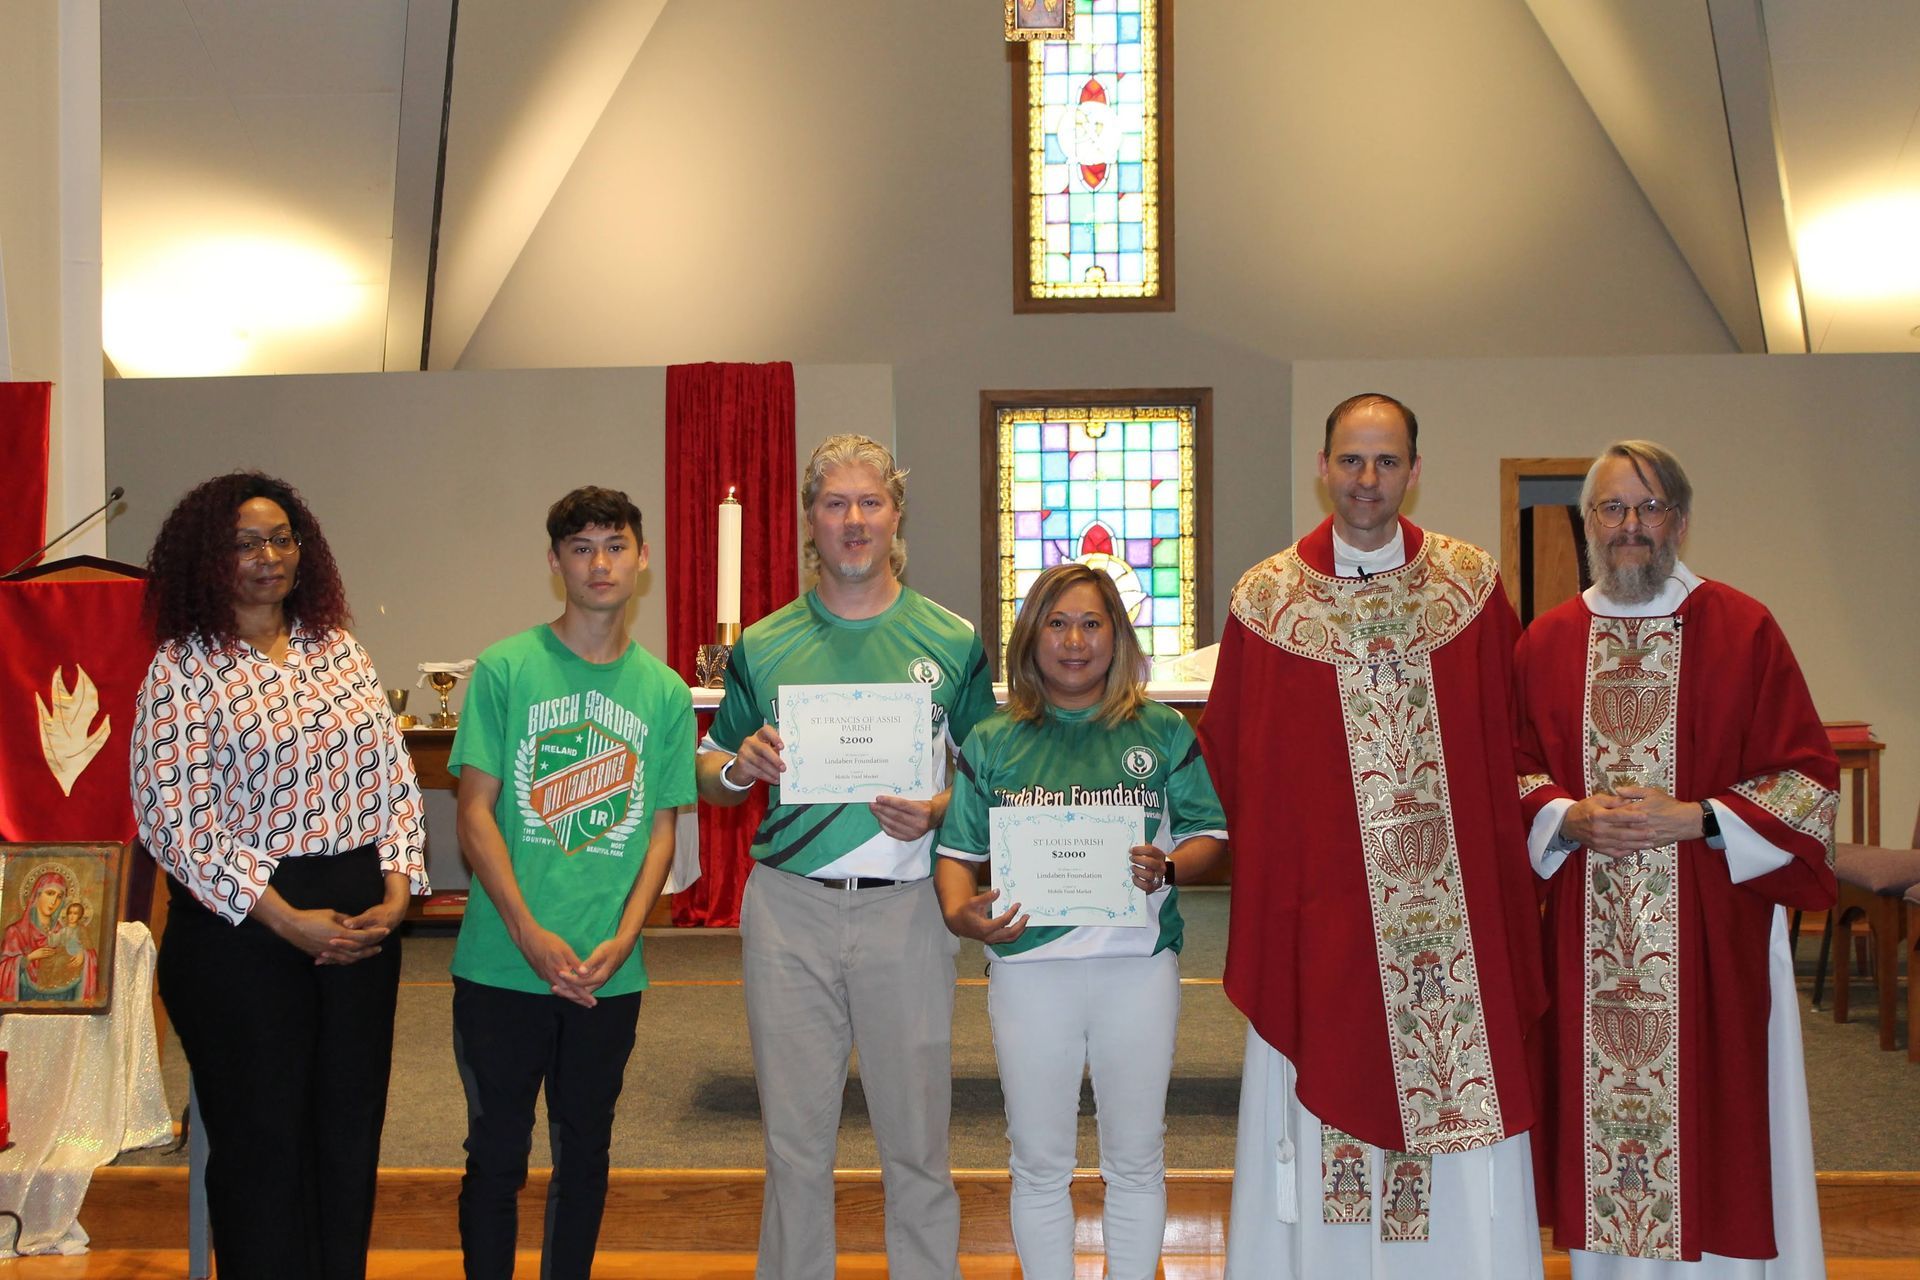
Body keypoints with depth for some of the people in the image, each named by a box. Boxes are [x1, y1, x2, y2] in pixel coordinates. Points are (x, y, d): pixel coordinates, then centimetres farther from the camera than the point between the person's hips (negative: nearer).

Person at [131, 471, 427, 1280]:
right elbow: (178, 824, -13)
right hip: (243, 932, -5)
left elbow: (393, 775, 10)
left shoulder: (338, 650, 10)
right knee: (262, 1141, 4)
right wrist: (290, 923, -15)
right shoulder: (184, 669, -6)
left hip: (360, 919, 5)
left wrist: (395, 895, -4)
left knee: (351, 1130, 11)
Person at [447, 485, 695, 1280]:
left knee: (585, 1152, 13)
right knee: (496, 1154, 6)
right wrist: (531, 935, -14)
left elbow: (661, 828, 6)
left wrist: (623, 938, -9)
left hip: (610, 974, 3)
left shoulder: (665, 693, 5)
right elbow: (475, 814, -5)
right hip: (502, 966, -2)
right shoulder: (506, 669, -3)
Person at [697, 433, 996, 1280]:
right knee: (794, 1142, 9)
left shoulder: (952, 644, 4)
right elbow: (710, 779, 13)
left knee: (916, 1142, 5)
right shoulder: (762, 647, 7)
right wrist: (741, 768, -9)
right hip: (787, 906, 1)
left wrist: (935, 812, -13)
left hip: (906, 907, -1)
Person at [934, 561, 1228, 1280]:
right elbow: (957, 851, 4)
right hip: (1028, 964, 0)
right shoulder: (993, 743, 6)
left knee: (1136, 1159, 9)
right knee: (1038, 1163, 8)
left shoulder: (1164, 733, 6)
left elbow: (1211, 835, 5)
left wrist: (1167, 867, -16)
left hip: (1137, 961, 0)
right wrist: (961, 914, -16)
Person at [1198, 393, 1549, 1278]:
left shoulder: (1472, 587, 4)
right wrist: (1262, 876, 0)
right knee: (1326, 1115, 5)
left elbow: (1502, 752, 6)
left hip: (1453, 910, 1)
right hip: (1318, 915, -1)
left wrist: (1502, 868, 0)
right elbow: (1231, 766, 5)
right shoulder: (1265, 600, 1)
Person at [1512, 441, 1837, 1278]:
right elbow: (1515, 775, 11)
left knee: (1708, 1109, 0)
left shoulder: (1743, 630, -1)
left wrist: (1694, 819, -14)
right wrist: (1569, 818, -9)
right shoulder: (1545, 643, 8)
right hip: (1587, 939, 2)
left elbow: (1809, 780, -2)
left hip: (1712, 932, -2)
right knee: (1602, 1108, 5)